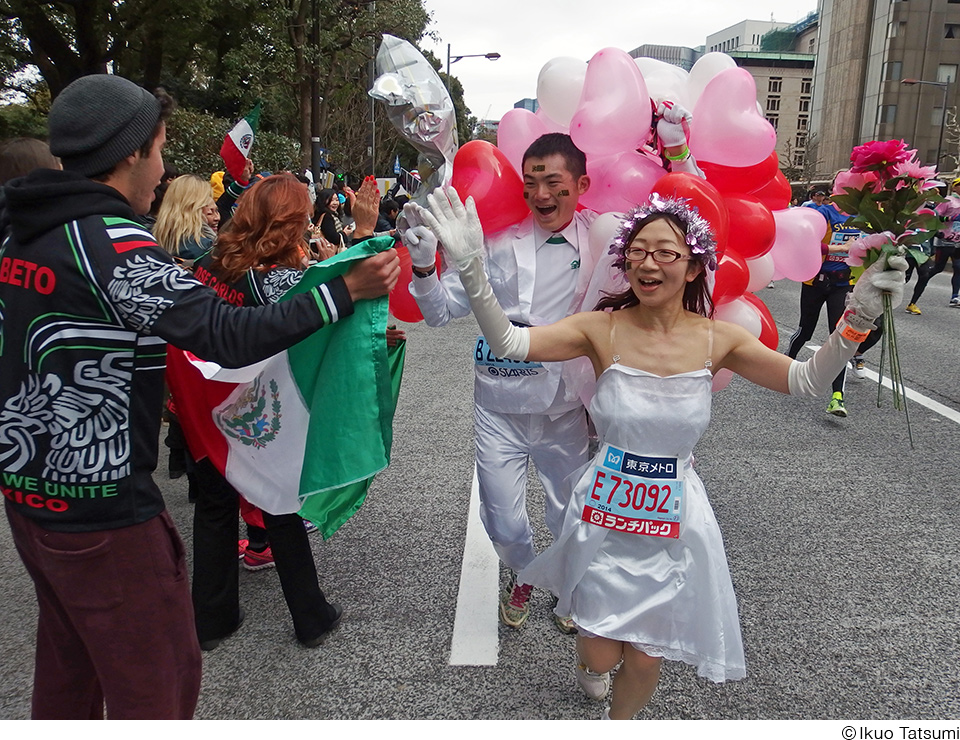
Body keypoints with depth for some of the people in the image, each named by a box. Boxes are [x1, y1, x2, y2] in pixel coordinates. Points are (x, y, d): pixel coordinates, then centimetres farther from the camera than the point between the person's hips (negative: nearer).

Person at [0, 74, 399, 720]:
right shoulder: (110, 242, -21)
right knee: (159, 678, 7)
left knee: (68, 661, 25)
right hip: (101, 508, -9)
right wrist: (347, 290, -23)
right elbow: (232, 337, -28)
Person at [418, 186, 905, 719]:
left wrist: (856, 320, -19)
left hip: (674, 514, 1)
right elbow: (509, 341, -22)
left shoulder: (717, 339, -8)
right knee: (603, 653, 8)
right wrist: (472, 269, -35)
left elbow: (807, 381, -4)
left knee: (646, 660, 12)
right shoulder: (603, 329, -12)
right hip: (606, 511, -1)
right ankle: (590, 660, 50)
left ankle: (620, 718, 49)